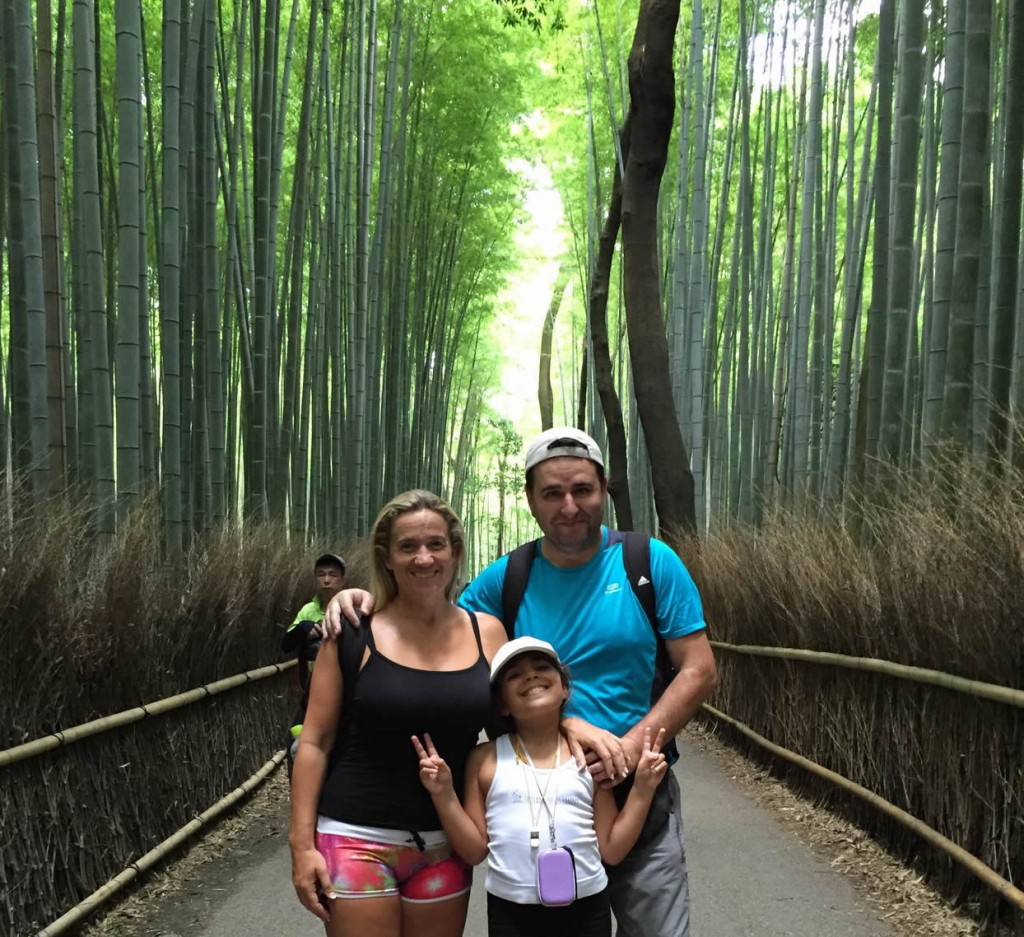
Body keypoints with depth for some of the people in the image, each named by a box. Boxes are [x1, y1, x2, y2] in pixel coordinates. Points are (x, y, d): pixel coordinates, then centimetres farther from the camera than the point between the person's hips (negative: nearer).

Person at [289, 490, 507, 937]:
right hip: (357, 841, -2)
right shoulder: (353, 634, -7)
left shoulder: (487, 633, 0)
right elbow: (315, 742, -4)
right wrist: (302, 843, -7)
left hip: (445, 845, 3)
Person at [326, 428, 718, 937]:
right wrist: (367, 601, -13)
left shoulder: (650, 562, -5)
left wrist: (630, 749, -17)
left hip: (638, 793, -1)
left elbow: (699, 671, -6)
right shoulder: (505, 579, 0)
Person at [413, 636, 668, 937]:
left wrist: (642, 789, -6)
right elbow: (475, 851, 1)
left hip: (587, 907, 0)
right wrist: (444, 795, -10)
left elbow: (612, 850, 2)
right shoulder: (485, 759, 0)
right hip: (511, 912, 0)